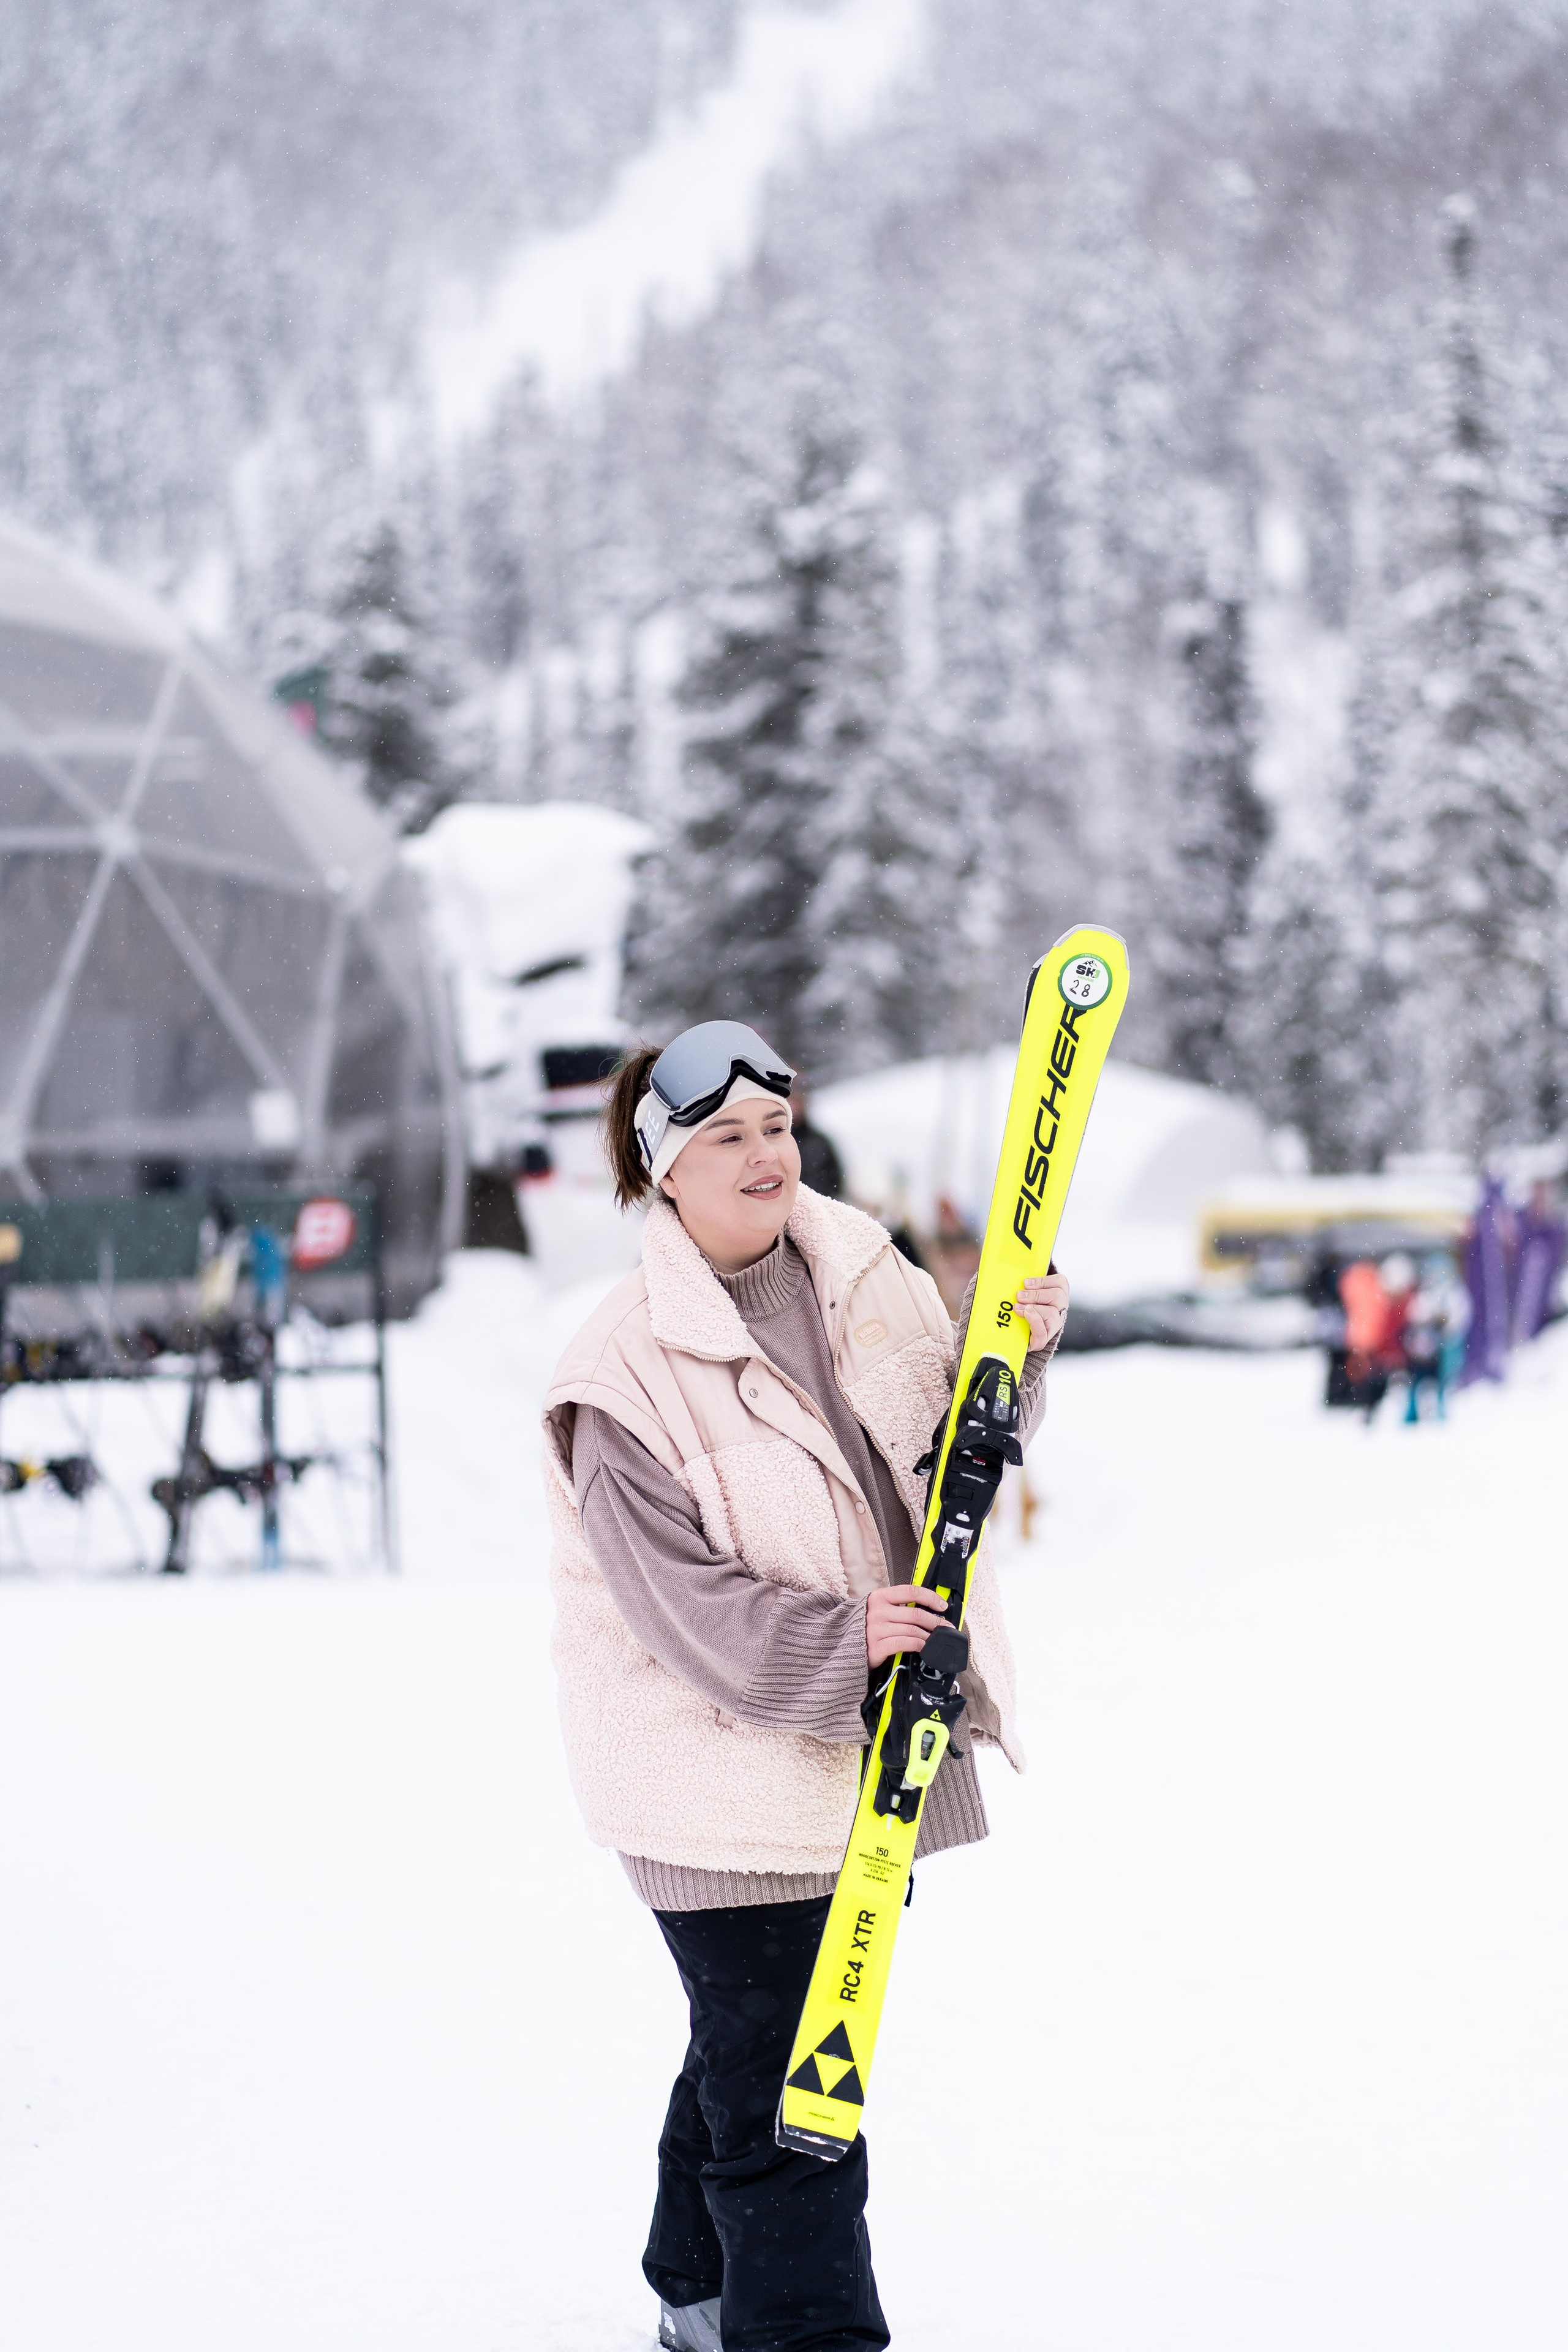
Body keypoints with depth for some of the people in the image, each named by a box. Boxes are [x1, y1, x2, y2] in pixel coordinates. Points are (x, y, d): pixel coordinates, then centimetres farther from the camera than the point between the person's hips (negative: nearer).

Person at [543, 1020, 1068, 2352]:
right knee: (785, 2082, -7)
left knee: (760, 2041, 22)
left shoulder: (870, 1278, 3)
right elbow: (675, 1594, -19)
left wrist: (1014, 1357, -6)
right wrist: (835, 1645, -31)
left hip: (876, 1741, 7)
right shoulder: (627, 1375, -15)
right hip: (724, 1762, -7)